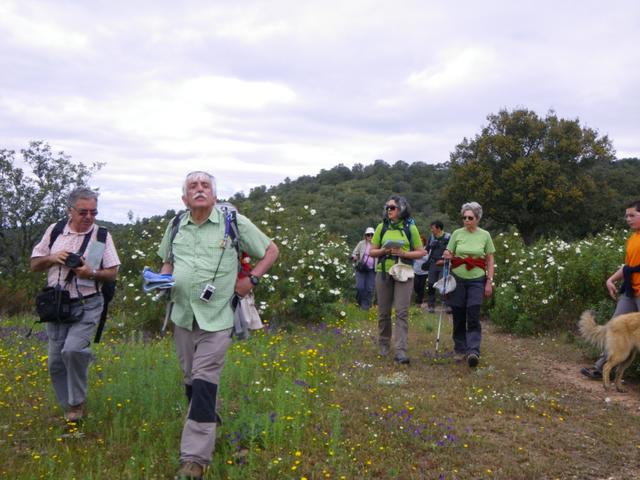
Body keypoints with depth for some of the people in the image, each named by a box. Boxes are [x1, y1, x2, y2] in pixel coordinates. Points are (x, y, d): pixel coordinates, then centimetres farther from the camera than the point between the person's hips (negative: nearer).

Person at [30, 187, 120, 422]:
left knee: (73, 349, -24)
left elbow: (112, 273, 1)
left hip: (87, 305, -3)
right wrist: (52, 258, -9)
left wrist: (92, 273, -19)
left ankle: (78, 402, -2)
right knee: (56, 361, 5)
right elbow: (34, 264, 11)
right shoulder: (54, 231, 4)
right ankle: (69, 411, 22)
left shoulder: (102, 235, -2)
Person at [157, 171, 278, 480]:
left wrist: (251, 279, -6)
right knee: (191, 381, 15)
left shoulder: (234, 223, -4)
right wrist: (164, 278, 3)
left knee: (205, 383, -11)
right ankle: (209, 420, 41)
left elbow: (271, 250, 4)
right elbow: (167, 260, 25)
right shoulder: (175, 227, 9)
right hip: (183, 315, 5)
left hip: (216, 318, -5)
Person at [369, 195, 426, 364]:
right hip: (383, 273, 2)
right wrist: (383, 251, -11)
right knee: (384, 311, 9)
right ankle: (384, 343, 28)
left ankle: (401, 350, -11)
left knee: (402, 312, -8)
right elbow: (372, 251, 10)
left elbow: (421, 252, 3)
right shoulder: (382, 227, 7)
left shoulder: (410, 228, 2)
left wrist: (403, 253, -13)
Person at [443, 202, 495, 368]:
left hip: (476, 280, -1)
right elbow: (448, 253, 10)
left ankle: (473, 351, -16)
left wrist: (489, 281, 1)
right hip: (458, 278, 1)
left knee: (473, 316, -12)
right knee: (458, 316, 5)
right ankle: (460, 349, 18)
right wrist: (447, 256, -14)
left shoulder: (485, 235, 2)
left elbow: (490, 260, 6)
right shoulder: (457, 234, 3)